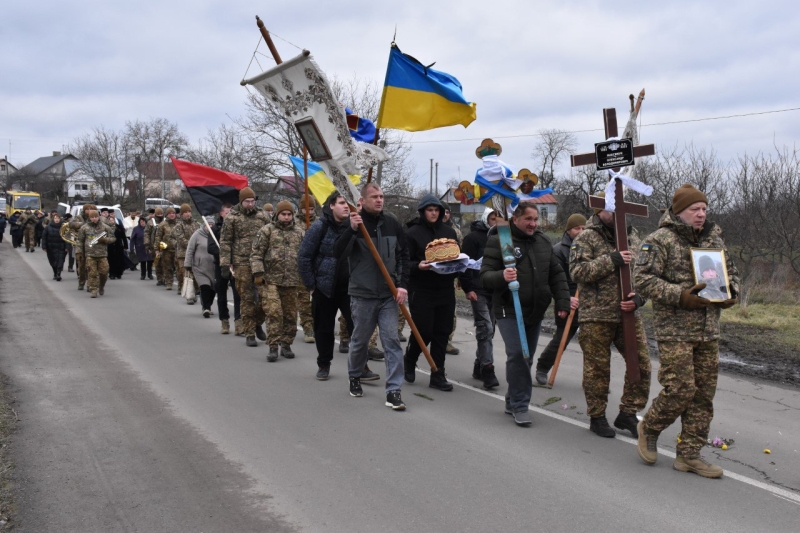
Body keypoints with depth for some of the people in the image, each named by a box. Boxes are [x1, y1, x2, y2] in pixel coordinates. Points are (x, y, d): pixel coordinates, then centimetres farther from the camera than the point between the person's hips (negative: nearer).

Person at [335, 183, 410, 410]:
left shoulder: (392, 223, 3)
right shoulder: (353, 222, -6)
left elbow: (404, 255, 8)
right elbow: (338, 254, -15)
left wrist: (403, 285, -1)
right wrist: (351, 230, -28)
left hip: (389, 295, 2)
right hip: (362, 295, -2)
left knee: (392, 340, -4)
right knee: (360, 340, 12)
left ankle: (393, 390, -2)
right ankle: (354, 377, 36)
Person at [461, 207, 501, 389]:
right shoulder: (474, 237, -5)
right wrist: (468, 289, -15)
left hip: (495, 292, 6)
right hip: (479, 291, -6)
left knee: (488, 330, 11)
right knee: (485, 329, -13)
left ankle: (479, 367, 22)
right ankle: (487, 369, -14)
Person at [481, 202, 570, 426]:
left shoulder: (543, 241, 9)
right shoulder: (498, 241, -8)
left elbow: (557, 275, 16)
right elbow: (485, 276, -12)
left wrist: (562, 301, 7)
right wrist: (502, 277, -32)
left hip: (535, 311, 6)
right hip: (509, 310, -6)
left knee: (526, 357, 12)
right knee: (517, 355, -15)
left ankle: (513, 401, 26)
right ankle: (520, 406, -4)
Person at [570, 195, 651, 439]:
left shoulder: (631, 237, 13)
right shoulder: (586, 238, -4)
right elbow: (578, 271, -16)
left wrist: (638, 297, -6)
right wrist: (612, 260, -21)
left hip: (629, 314, 5)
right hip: (597, 316, -5)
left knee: (641, 363, 4)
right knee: (597, 368, 3)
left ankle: (628, 413, 19)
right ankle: (597, 417, 19)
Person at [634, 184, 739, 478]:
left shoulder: (714, 238, 13)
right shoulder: (659, 240, -8)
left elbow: (731, 272, 23)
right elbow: (643, 279, -15)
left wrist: (731, 293, 2)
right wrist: (681, 296, -22)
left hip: (708, 332, 7)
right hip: (674, 330, -7)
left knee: (704, 394, 7)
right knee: (681, 389, -10)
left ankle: (689, 454, 17)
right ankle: (649, 428, 18)